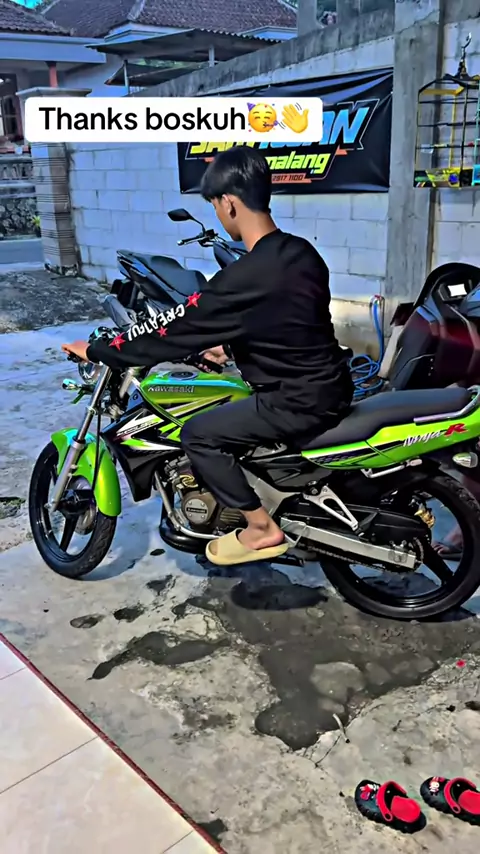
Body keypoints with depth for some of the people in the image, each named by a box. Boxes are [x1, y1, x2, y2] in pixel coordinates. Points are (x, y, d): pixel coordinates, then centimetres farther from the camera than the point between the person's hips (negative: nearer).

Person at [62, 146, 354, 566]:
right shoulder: (302, 252, 4)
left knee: (199, 434, -2)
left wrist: (97, 351, -5)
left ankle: (262, 528, 6)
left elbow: (178, 330, -17)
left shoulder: (244, 277, -23)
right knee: (228, 410, 26)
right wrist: (227, 345, 28)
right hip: (332, 385, 9)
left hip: (302, 402, -9)